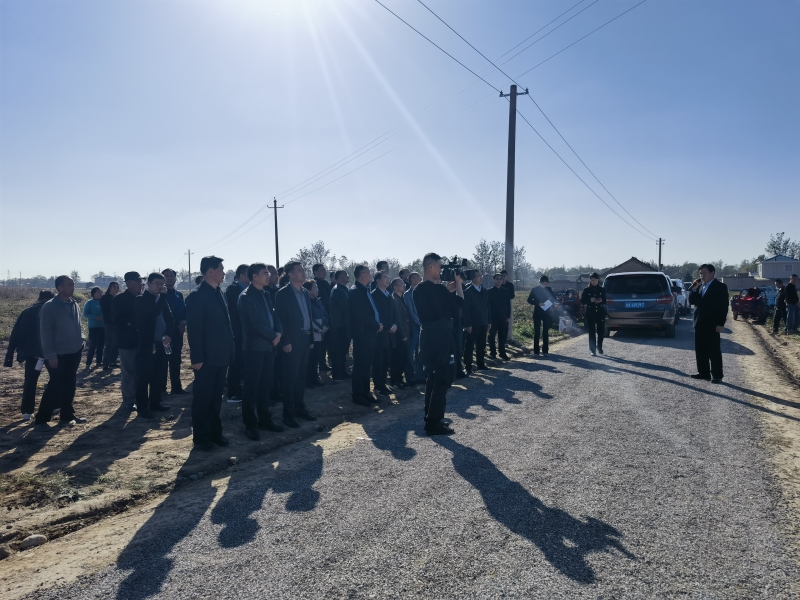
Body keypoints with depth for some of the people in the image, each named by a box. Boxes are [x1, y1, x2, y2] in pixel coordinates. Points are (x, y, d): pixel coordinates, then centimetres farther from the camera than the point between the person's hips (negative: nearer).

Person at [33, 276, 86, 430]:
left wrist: (80, 343, 8)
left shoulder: (74, 304, 7)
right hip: (58, 354, -6)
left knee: (69, 385, 12)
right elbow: (45, 332, -14)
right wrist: (50, 355, -17)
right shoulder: (50, 307, -12)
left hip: (74, 353, 6)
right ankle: (41, 419, 7)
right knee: (55, 386, -4)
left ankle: (67, 414, 22)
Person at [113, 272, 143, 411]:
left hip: (141, 340, 5)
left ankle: (138, 398, 23)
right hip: (127, 342, -5)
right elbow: (117, 320, -11)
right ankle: (128, 400, 13)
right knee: (128, 372, 3)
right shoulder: (119, 299, -6)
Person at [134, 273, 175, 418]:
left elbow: (170, 319, 10)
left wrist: (168, 335, -7)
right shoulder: (140, 300, -6)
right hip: (147, 344, -6)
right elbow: (154, 312, -24)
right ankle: (142, 407, 5)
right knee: (144, 377, -2)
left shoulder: (162, 299, 13)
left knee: (159, 376, 12)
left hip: (162, 343, 6)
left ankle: (155, 403, 23)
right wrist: (163, 295, -16)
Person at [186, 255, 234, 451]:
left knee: (216, 396, 15)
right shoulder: (197, 296, -13)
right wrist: (197, 358, -18)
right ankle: (200, 436, 16)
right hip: (206, 357, -7)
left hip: (221, 356, 7)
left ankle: (215, 432, 26)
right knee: (202, 397, 5)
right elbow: (193, 329, -15)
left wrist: (230, 350, 10)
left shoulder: (220, 294, 10)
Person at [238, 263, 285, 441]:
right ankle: (250, 425, 10)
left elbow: (274, 316, 13)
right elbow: (255, 324, -18)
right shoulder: (246, 297, -12)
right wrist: (273, 336, -9)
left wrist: (279, 332, -6)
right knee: (252, 387, 1)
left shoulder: (266, 295, 13)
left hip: (267, 346, 7)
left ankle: (264, 419, 24)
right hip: (253, 347, -7)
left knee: (265, 385, 14)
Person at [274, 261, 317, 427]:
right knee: (290, 378, -1)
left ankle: (300, 408, 25)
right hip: (292, 342, -7)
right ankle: (288, 414, 7)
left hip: (305, 340, 7)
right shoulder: (283, 293, -9)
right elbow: (280, 319, -13)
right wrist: (285, 342, -17)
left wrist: (311, 338, 11)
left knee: (301, 376, 15)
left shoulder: (305, 292, 12)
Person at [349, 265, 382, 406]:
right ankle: (358, 395, 8)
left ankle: (365, 393, 24)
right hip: (362, 334, -9)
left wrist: (378, 323, 0)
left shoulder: (366, 290, 14)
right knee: (360, 366, -1)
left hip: (370, 333, 9)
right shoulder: (356, 291, -15)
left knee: (367, 366, 15)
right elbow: (362, 315, -21)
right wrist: (377, 326, -11)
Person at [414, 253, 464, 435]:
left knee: (432, 377, 16)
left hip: (428, 335, 9)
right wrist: (458, 283, -1)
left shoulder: (418, 290, 10)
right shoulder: (436, 289, -18)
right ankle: (434, 423, -1)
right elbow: (459, 302, -13)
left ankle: (430, 417, 22)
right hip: (441, 336, -9)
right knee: (443, 378, -3)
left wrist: (447, 290, 12)